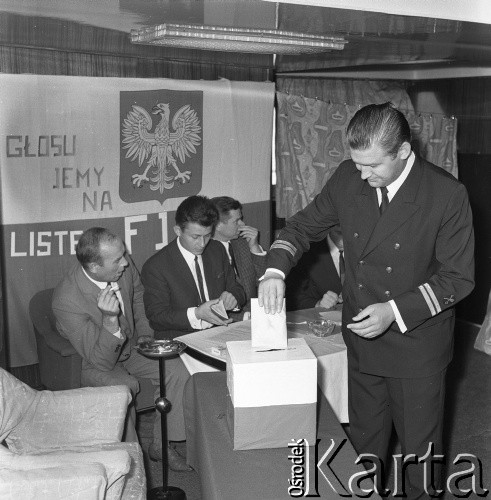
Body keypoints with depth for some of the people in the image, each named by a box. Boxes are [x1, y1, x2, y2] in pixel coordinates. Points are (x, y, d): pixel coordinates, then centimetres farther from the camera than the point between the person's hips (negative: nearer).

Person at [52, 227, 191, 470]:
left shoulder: (124, 266, -17)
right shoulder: (66, 300, -33)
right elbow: (102, 361, -30)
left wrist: (145, 335, 2)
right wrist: (110, 319, -45)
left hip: (130, 348, 6)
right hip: (94, 364, -6)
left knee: (177, 370, -13)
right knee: (120, 389, -34)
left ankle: (160, 444, 4)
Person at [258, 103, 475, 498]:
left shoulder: (447, 195, -19)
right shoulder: (348, 178, -8)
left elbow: (458, 277, -13)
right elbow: (304, 226, 4)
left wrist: (395, 311, -23)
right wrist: (276, 270, -15)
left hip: (416, 344, -3)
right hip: (361, 337, 4)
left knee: (419, 450, 15)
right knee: (364, 444, 21)